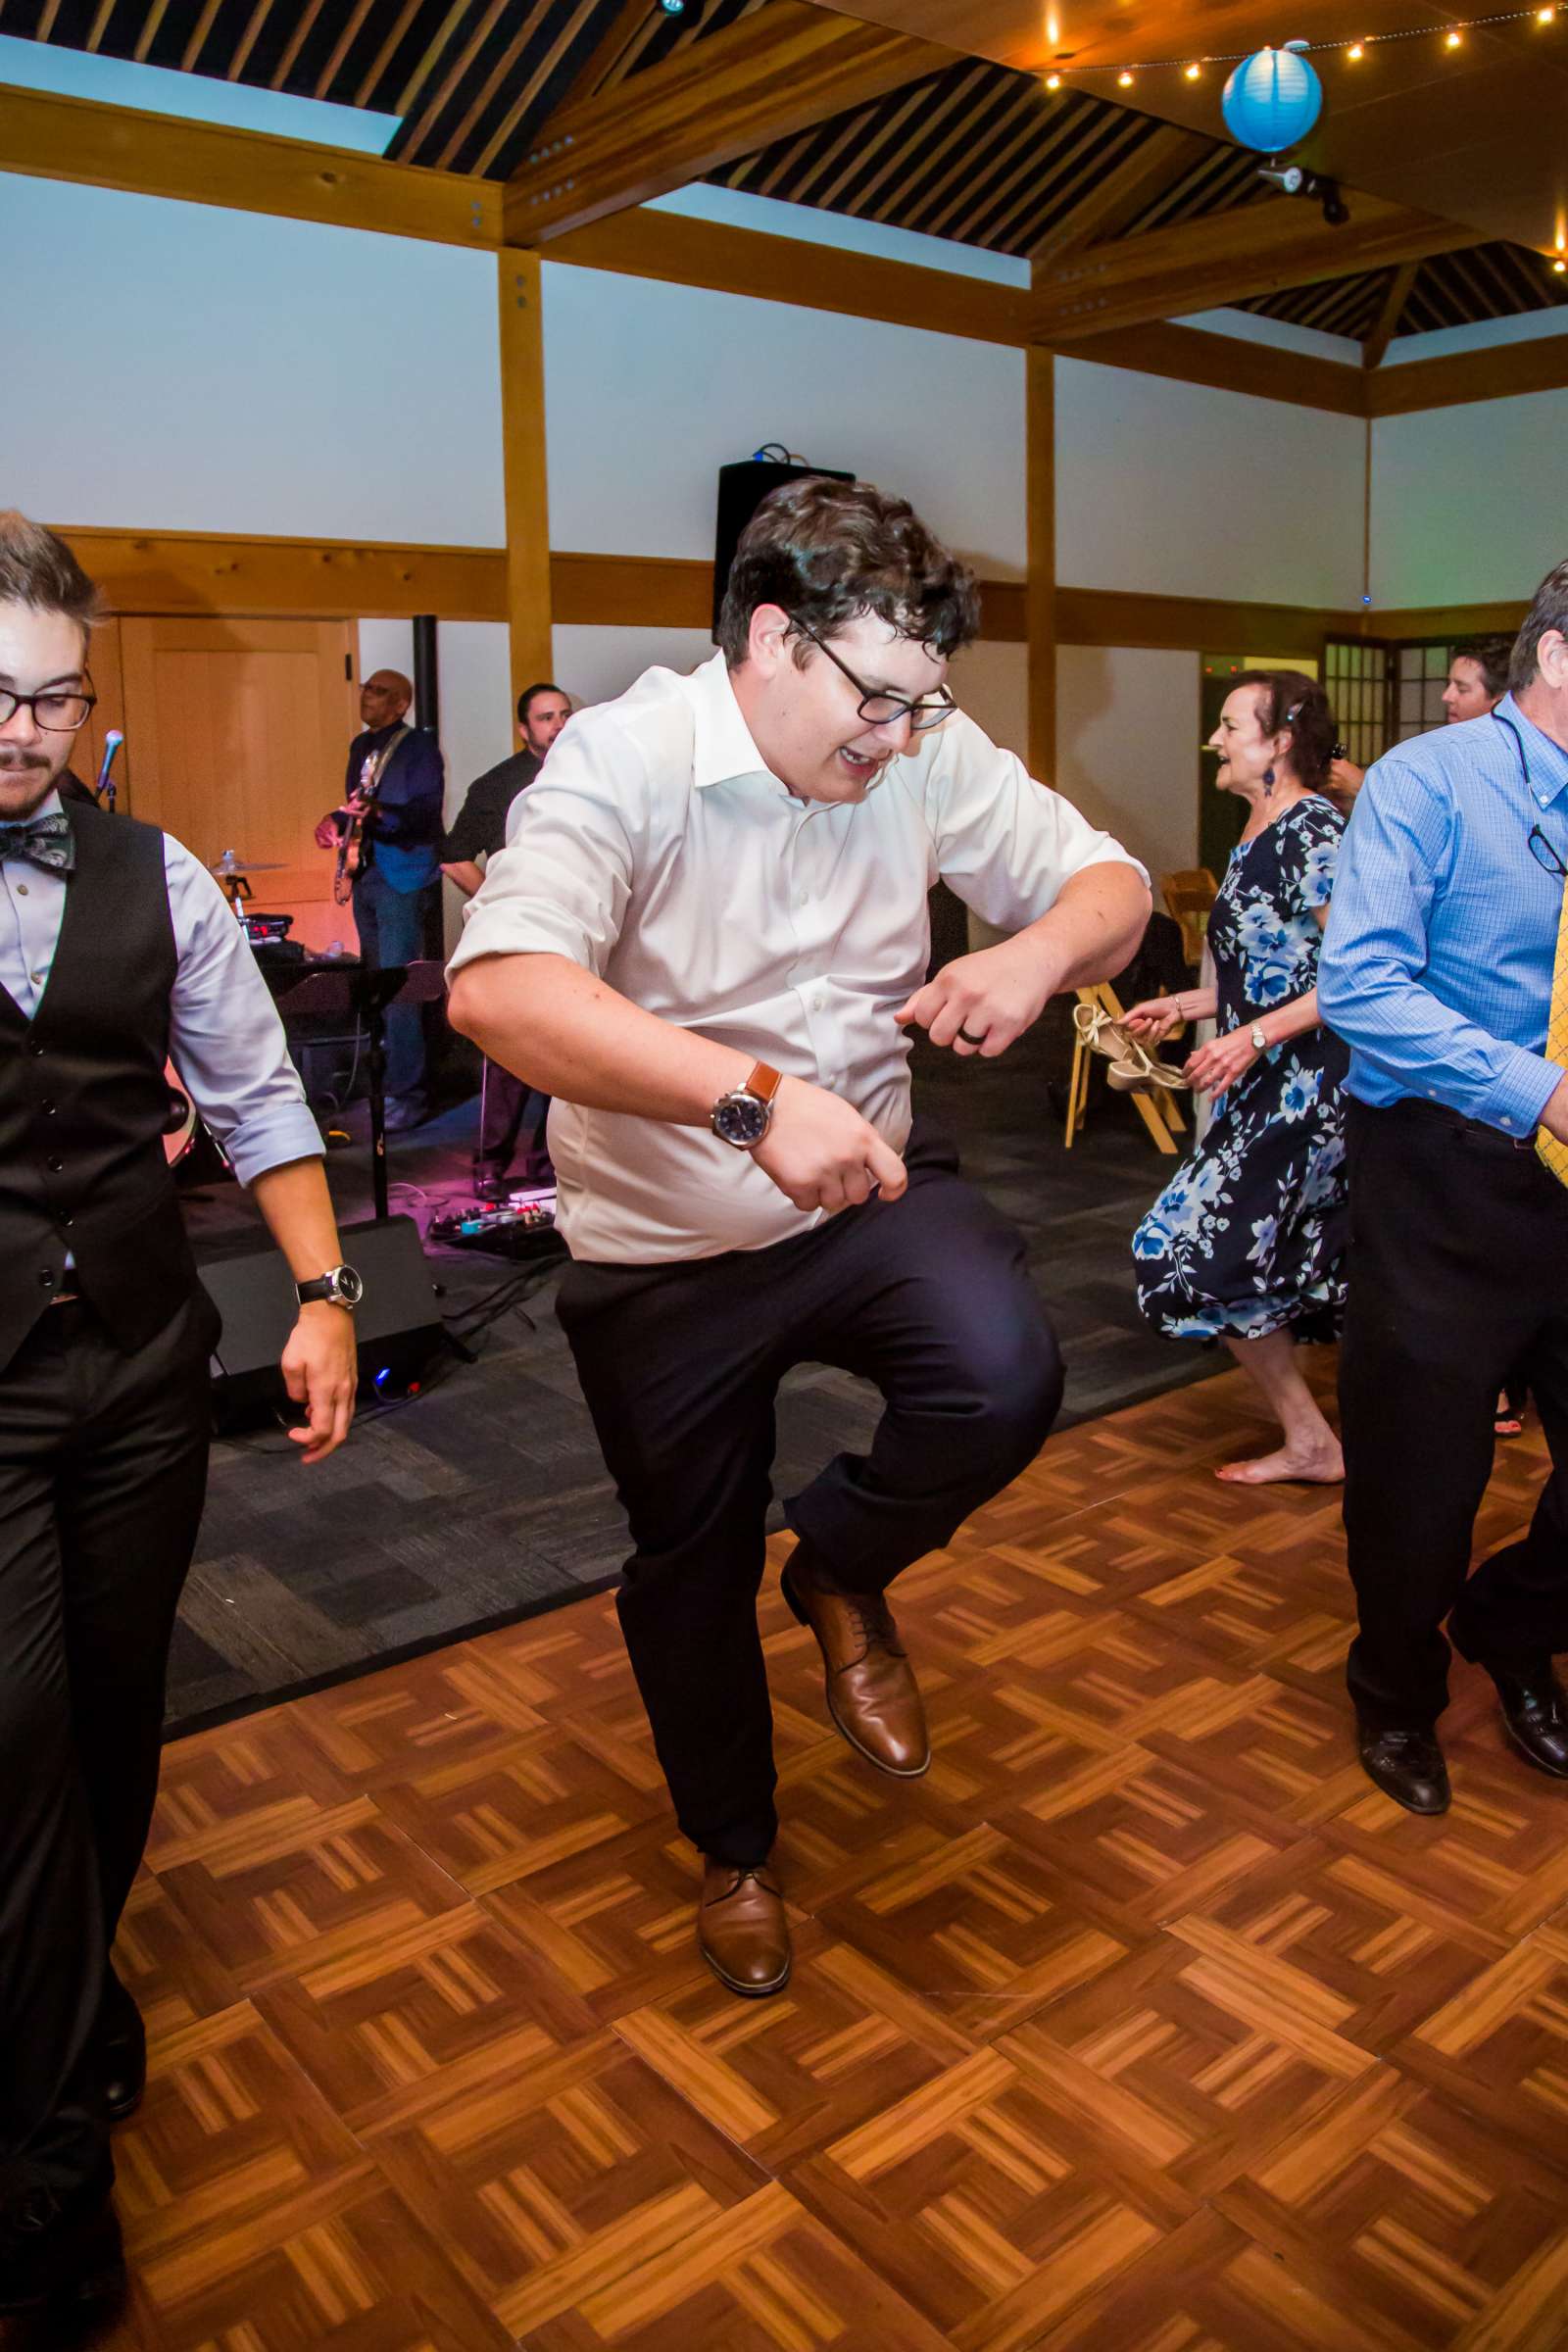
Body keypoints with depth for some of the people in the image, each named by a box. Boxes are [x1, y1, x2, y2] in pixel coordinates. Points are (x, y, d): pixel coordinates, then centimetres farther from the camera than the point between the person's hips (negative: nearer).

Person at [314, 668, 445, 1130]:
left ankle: (407, 1095, -10)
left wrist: (378, 813, -35)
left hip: (404, 879, -8)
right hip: (367, 875, 8)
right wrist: (336, 821, 7)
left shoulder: (418, 746, -8)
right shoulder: (361, 746, 16)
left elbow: (427, 811, -20)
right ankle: (382, 1079, 24)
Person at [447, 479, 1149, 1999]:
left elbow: (1107, 885, 2)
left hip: (866, 1192, 3)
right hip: (662, 1248, -2)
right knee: (691, 1570, 14)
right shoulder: (624, 759, -20)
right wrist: (757, 1096, -47)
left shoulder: (928, 756, -6)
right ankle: (734, 1853, 45)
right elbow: (497, 986, -37)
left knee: (1005, 1377, -28)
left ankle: (841, 1568, 9)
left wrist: (1043, 949, -23)